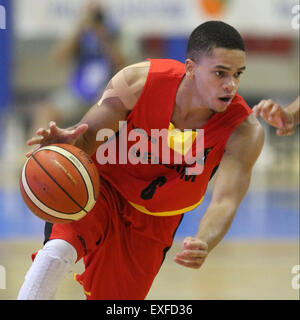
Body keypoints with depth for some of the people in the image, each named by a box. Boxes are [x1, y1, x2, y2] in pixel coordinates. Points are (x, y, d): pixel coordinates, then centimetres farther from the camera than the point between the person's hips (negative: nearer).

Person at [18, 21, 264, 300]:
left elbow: (225, 202, -31)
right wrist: (66, 143, -40)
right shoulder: (139, 81, -25)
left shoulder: (245, 132, -24)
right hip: (103, 186, -2)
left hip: (153, 223, 3)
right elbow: (89, 134, -14)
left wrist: (203, 245, -54)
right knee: (59, 249, -33)